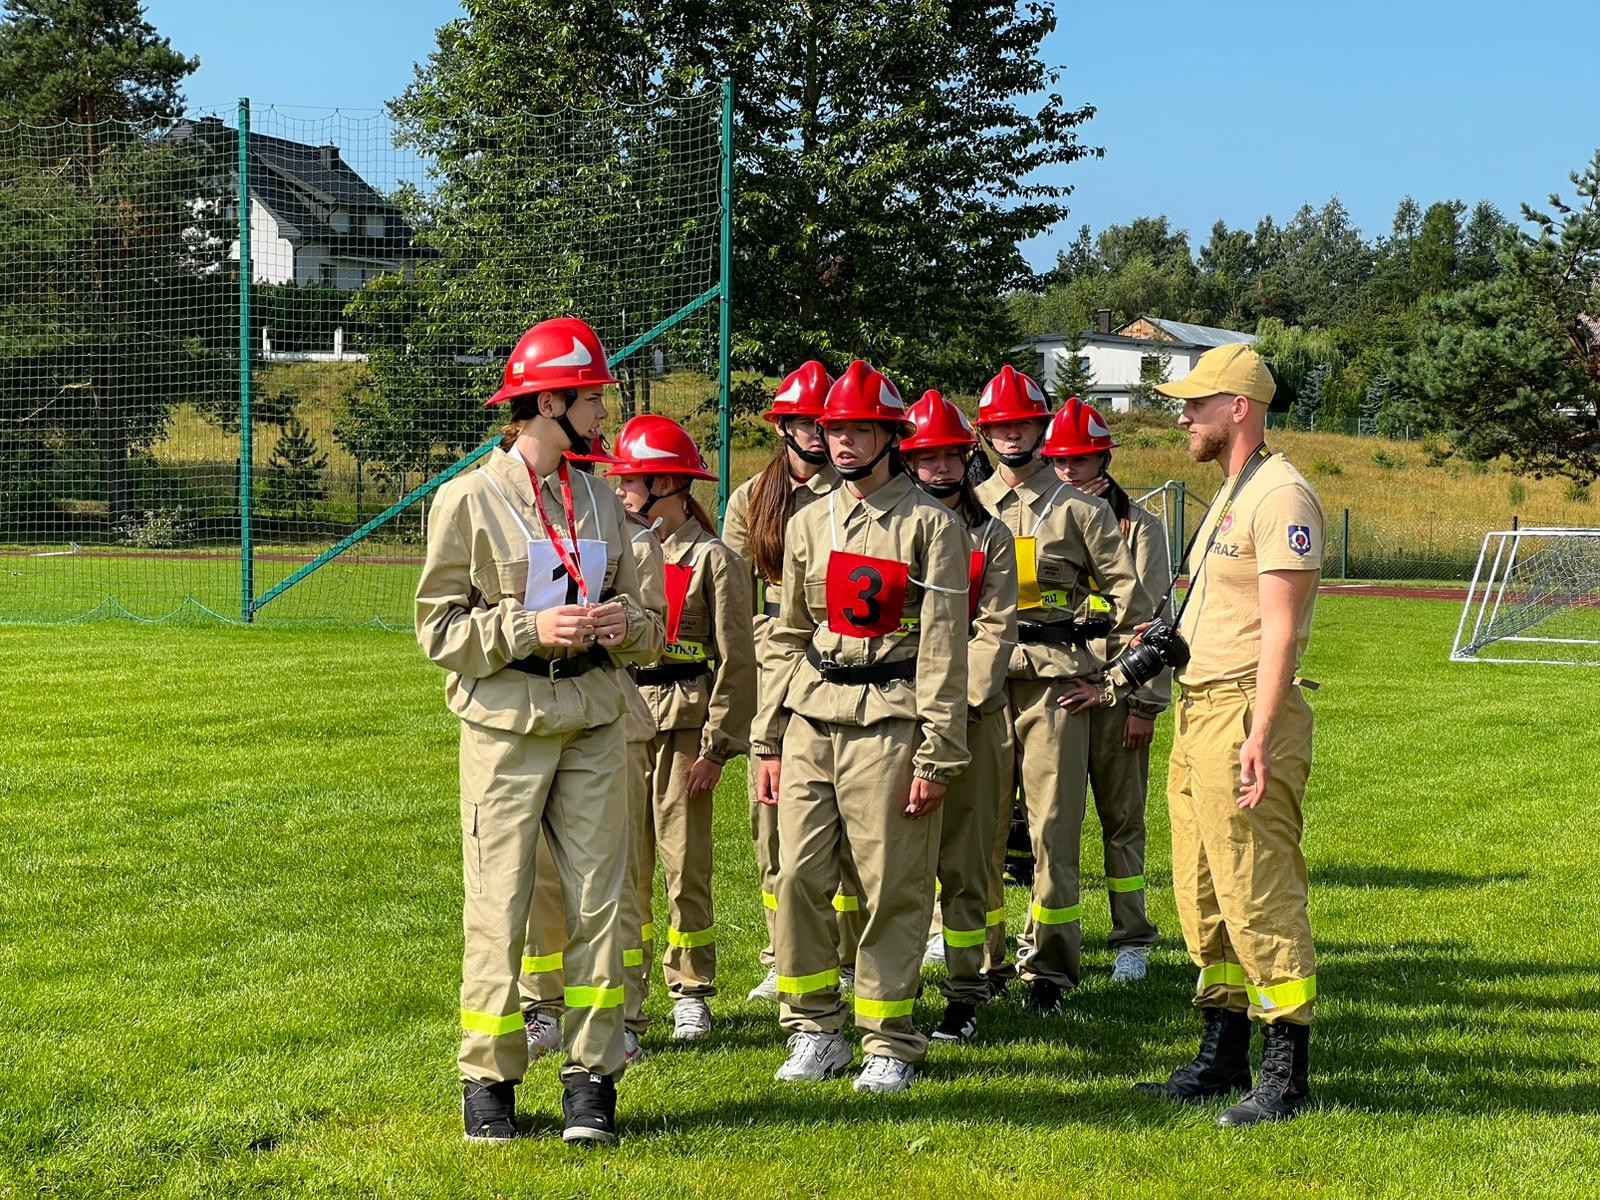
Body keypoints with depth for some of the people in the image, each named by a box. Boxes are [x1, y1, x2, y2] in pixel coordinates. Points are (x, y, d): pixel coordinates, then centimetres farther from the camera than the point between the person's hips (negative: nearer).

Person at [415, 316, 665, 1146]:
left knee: (599, 899, 2)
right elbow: (438, 626, -4)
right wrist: (530, 627, -17)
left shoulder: (599, 501, 13)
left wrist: (626, 623, -5)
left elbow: (645, 624, 19)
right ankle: (488, 1079, 8)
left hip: (593, 720, 5)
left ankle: (591, 1077, 10)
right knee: (499, 904, -3)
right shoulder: (469, 500, -3)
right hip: (506, 721, -5)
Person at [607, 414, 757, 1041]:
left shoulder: (712, 559, -5)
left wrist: (716, 748, -10)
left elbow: (736, 662, -7)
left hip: (683, 722, -5)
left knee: (685, 863, 1)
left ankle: (691, 994, 13)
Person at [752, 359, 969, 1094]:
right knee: (799, 876, 1)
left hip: (887, 722, -5)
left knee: (892, 887, -1)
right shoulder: (809, 525, 14)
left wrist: (937, 756, -11)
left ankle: (890, 1044, 8)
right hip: (810, 720, 5)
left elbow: (943, 648, -6)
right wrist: (768, 742, 13)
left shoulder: (930, 526, -2)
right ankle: (816, 1030, 15)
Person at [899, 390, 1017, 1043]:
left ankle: (964, 992, 5)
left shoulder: (990, 536, 10)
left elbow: (995, 628, 2)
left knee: (967, 856, 0)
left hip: (973, 713, 0)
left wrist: (959, 705, -10)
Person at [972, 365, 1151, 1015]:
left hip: (1056, 683, -3)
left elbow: (1130, 596, 3)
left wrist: (1106, 674, -3)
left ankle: (1049, 968, -1)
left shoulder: (1078, 509, 5)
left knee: (1054, 827, -5)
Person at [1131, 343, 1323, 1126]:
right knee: (1203, 896, 14)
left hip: (1246, 713, -10)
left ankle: (1288, 1076, -2)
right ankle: (1222, 1058, 23)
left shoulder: (1281, 497, -13)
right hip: (1198, 710, 10)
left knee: (1259, 898, -8)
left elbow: (1281, 629, -19)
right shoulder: (1228, 496, 19)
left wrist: (1259, 737, -25)